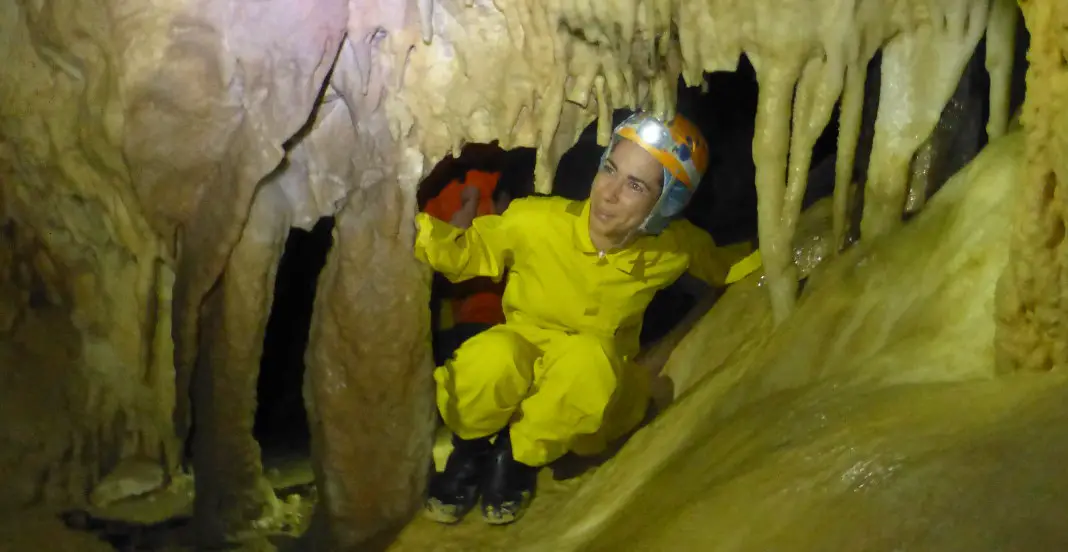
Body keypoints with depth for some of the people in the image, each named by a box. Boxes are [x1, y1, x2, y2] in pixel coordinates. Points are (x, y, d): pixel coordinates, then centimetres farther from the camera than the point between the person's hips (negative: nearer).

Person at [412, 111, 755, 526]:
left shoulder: (675, 247, -13)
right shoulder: (538, 221, -21)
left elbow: (720, 267, 11)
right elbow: (470, 249, -6)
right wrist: (415, 229, -23)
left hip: (592, 389, 1)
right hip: (520, 362, -1)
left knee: (590, 355, -36)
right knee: (494, 355, -37)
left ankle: (518, 457, -8)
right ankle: (472, 447, -4)